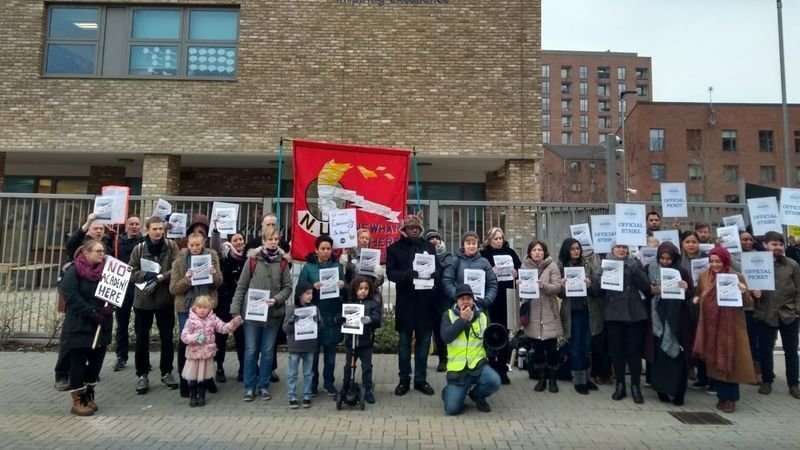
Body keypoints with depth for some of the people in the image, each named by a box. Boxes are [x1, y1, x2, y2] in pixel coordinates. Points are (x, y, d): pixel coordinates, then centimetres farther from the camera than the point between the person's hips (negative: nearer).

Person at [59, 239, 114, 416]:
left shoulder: (104, 271, 10)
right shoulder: (73, 272, -7)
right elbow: (72, 297, -16)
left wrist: (109, 308, -11)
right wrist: (93, 313, -21)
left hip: (101, 328, 6)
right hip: (79, 328, -5)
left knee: (96, 362, 9)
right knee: (78, 364, 1)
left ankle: (88, 396, 24)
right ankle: (77, 402, 12)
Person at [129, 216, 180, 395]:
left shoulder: (171, 246, -3)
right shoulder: (138, 249, -1)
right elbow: (132, 273, -3)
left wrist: (160, 277, -21)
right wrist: (147, 275, -20)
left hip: (165, 299, 0)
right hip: (143, 299, 1)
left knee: (167, 338, 9)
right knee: (142, 339, 8)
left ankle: (166, 372, 24)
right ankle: (142, 375, 22)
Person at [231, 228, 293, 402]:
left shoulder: (282, 263, 2)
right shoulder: (252, 260, -2)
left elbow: (288, 287, 3)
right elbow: (241, 287, -1)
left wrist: (276, 299, -14)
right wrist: (236, 309, -6)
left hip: (273, 314, 1)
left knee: (267, 352, 10)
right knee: (251, 351, 5)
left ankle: (264, 386, 22)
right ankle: (249, 387, 18)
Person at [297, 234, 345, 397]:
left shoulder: (337, 266, 6)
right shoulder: (308, 267, 1)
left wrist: (342, 286, -13)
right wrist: (313, 287, -20)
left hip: (333, 316, 2)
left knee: (330, 350, 9)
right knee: (313, 351, 5)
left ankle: (329, 382, 21)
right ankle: (312, 383, 18)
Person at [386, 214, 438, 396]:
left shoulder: (429, 246, 11)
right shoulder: (394, 248, 3)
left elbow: (438, 269, 7)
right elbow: (390, 273, -5)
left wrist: (432, 273, -16)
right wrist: (408, 274, -24)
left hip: (425, 300, 2)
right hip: (405, 301, -2)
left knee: (423, 341, 8)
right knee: (404, 342, 7)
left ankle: (421, 379, 19)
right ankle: (404, 380, 18)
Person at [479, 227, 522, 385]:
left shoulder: (510, 252, 9)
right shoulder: (483, 254, 2)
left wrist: (516, 274, -12)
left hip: (507, 298, 2)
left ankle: (502, 368, 17)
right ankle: (492, 366, 15)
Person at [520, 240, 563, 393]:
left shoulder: (552, 266, -2)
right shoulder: (525, 266, 5)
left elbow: (558, 287, -9)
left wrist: (544, 285, -25)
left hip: (549, 314, -2)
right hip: (532, 314, 2)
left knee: (552, 348, 4)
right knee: (537, 348, 9)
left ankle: (553, 379, 19)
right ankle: (541, 379, 22)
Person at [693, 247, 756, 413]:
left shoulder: (737, 276, -4)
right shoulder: (703, 276, 4)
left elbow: (747, 303, -4)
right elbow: (699, 295, 18)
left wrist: (744, 292, -23)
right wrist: (696, 299, -3)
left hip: (731, 325, -2)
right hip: (710, 324, 3)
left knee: (730, 360, 2)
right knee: (714, 360, 7)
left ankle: (730, 398, 14)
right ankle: (722, 396, 19)